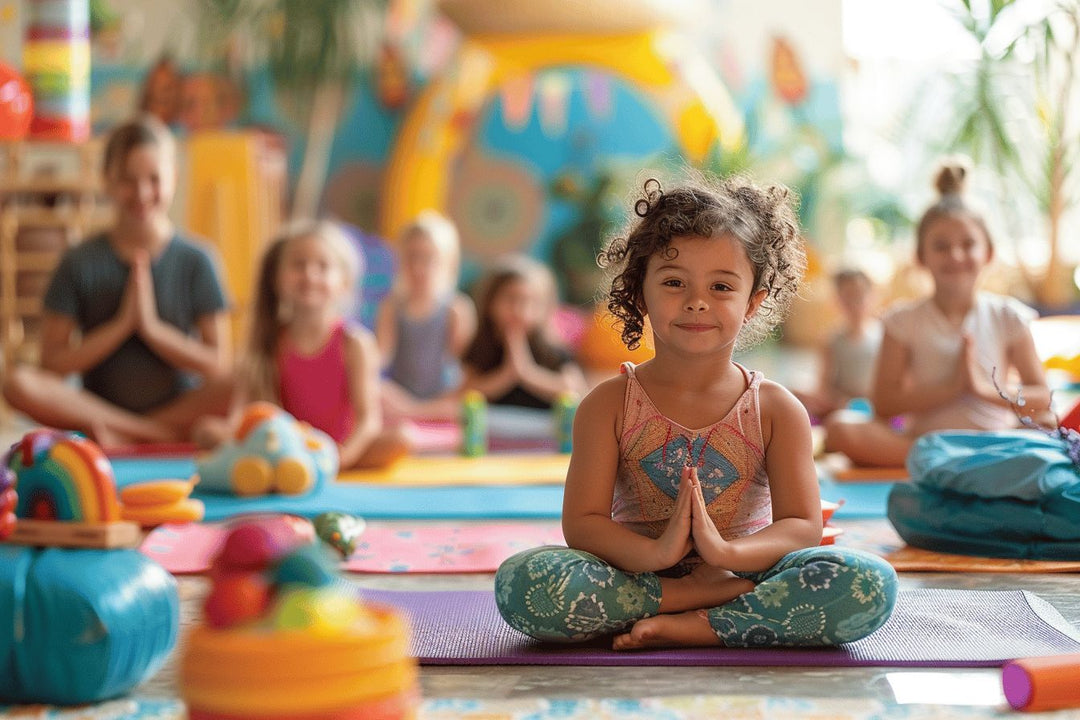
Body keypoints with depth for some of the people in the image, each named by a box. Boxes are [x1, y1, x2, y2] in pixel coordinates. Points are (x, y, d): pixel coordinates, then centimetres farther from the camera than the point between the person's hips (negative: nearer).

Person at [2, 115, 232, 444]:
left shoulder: (196, 261, 1)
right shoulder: (81, 262, 2)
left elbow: (219, 368, -3)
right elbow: (53, 365, -3)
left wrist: (152, 326, -13)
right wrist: (121, 325, -12)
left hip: (181, 409, 0)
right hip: (99, 404, 0)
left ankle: (120, 436, -21)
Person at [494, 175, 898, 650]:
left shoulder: (777, 410, 3)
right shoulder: (608, 406, 1)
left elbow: (802, 527, -6)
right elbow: (582, 523, -8)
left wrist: (728, 552, -28)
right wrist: (653, 553, -29)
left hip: (742, 572, 1)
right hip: (639, 576, 0)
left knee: (870, 585, -27)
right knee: (519, 581, -30)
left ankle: (688, 627, -26)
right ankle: (707, 593, -23)